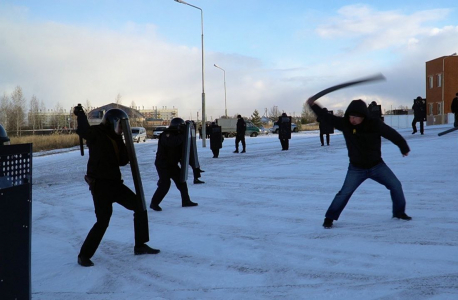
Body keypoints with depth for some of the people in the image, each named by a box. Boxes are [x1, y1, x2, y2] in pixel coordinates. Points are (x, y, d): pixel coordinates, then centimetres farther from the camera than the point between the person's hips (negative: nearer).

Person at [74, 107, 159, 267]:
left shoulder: (116, 139, 12)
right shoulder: (96, 134, -8)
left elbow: (123, 161, 5)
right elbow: (83, 130, -27)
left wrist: (120, 141, -5)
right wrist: (80, 114, -40)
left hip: (114, 183, 8)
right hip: (100, 184, -8)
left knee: (140, 206, 9)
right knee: (103, 221, -11)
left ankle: (140, 245, 20)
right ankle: (84, 255, 7)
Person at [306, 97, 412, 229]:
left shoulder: (375, 124, -17)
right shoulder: (345, 124, -13)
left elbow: (392, 134, -3)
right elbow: (327, 117, -9)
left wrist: (404, 148, 9)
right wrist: (313, 105, -17)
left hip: (377, 165, 1)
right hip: (356, 168, -1)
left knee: (396, 186, 2)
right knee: (344, 193, -8)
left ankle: (399, 212, 25)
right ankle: (329, 218, 5)